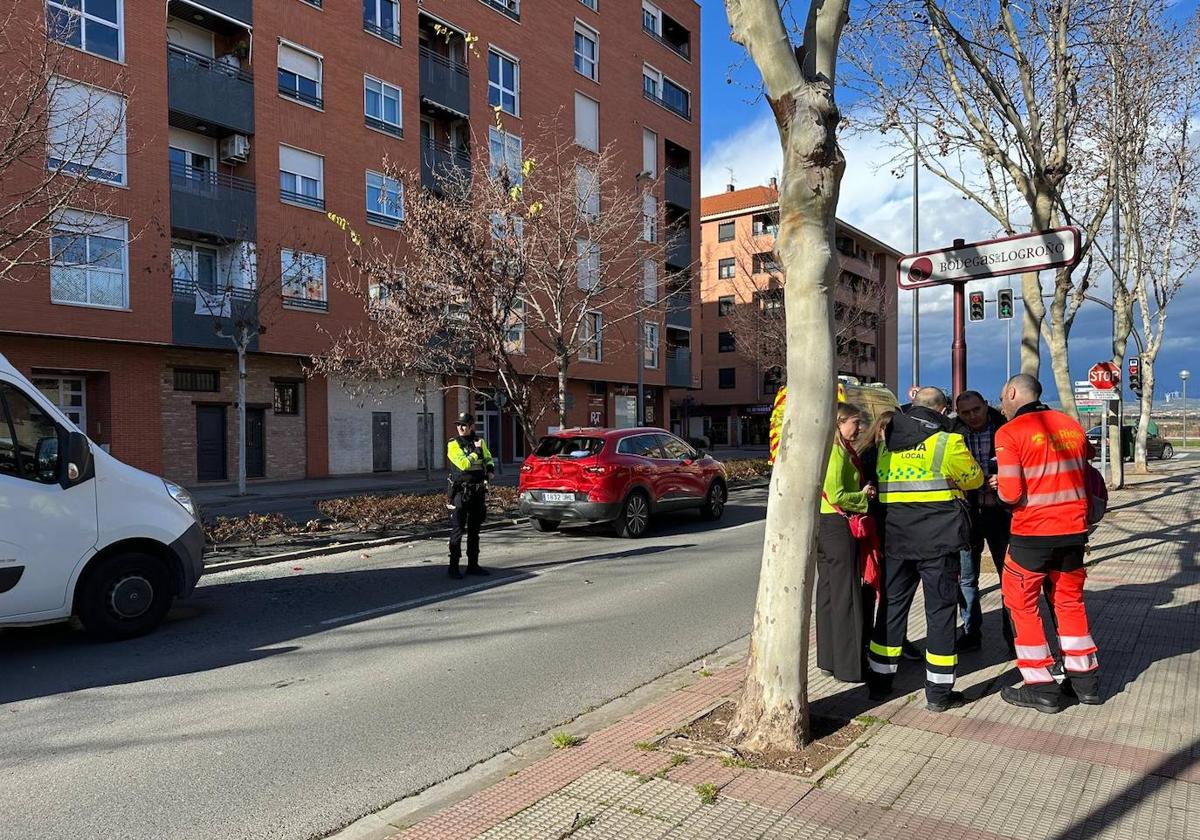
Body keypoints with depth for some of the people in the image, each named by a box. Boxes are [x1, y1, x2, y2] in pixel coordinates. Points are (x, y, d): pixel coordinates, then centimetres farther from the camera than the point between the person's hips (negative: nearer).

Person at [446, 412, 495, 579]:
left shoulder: (480, 442, 11)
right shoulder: (453, 445, -6)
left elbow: (488, 458, 24)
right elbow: (463, 464, -18)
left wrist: (490, 468, 4)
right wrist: (476, 451, -11)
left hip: (479, 491, 6)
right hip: (461, 491, -6)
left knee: (474, 530, 12)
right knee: (457, 529, -5)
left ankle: (473, 565, 20)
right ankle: (454, 566, 0)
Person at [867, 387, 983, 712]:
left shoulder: (887, 441, 5)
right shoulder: (948, 442, -8)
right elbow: (974, 478, 6)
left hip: (895, 537, 4)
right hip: (938, 539, -4)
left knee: (891, 606, 14)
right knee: (940, 610, 6)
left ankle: (879, 681, 21)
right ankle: (938, 692, 11)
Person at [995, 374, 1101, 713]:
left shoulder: (1009, 433, -12)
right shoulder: (1072, 426, 6)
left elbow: (1010, 494, -16)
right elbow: (1083, 481, 14)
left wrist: (999, 484, 4)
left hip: (1033, 533, -6)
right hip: (1074, 530, 6)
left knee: (1022, 603, 9)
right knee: (1069, 600, 20)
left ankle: (1042, 688, 13)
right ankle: (1085, 681, 28)